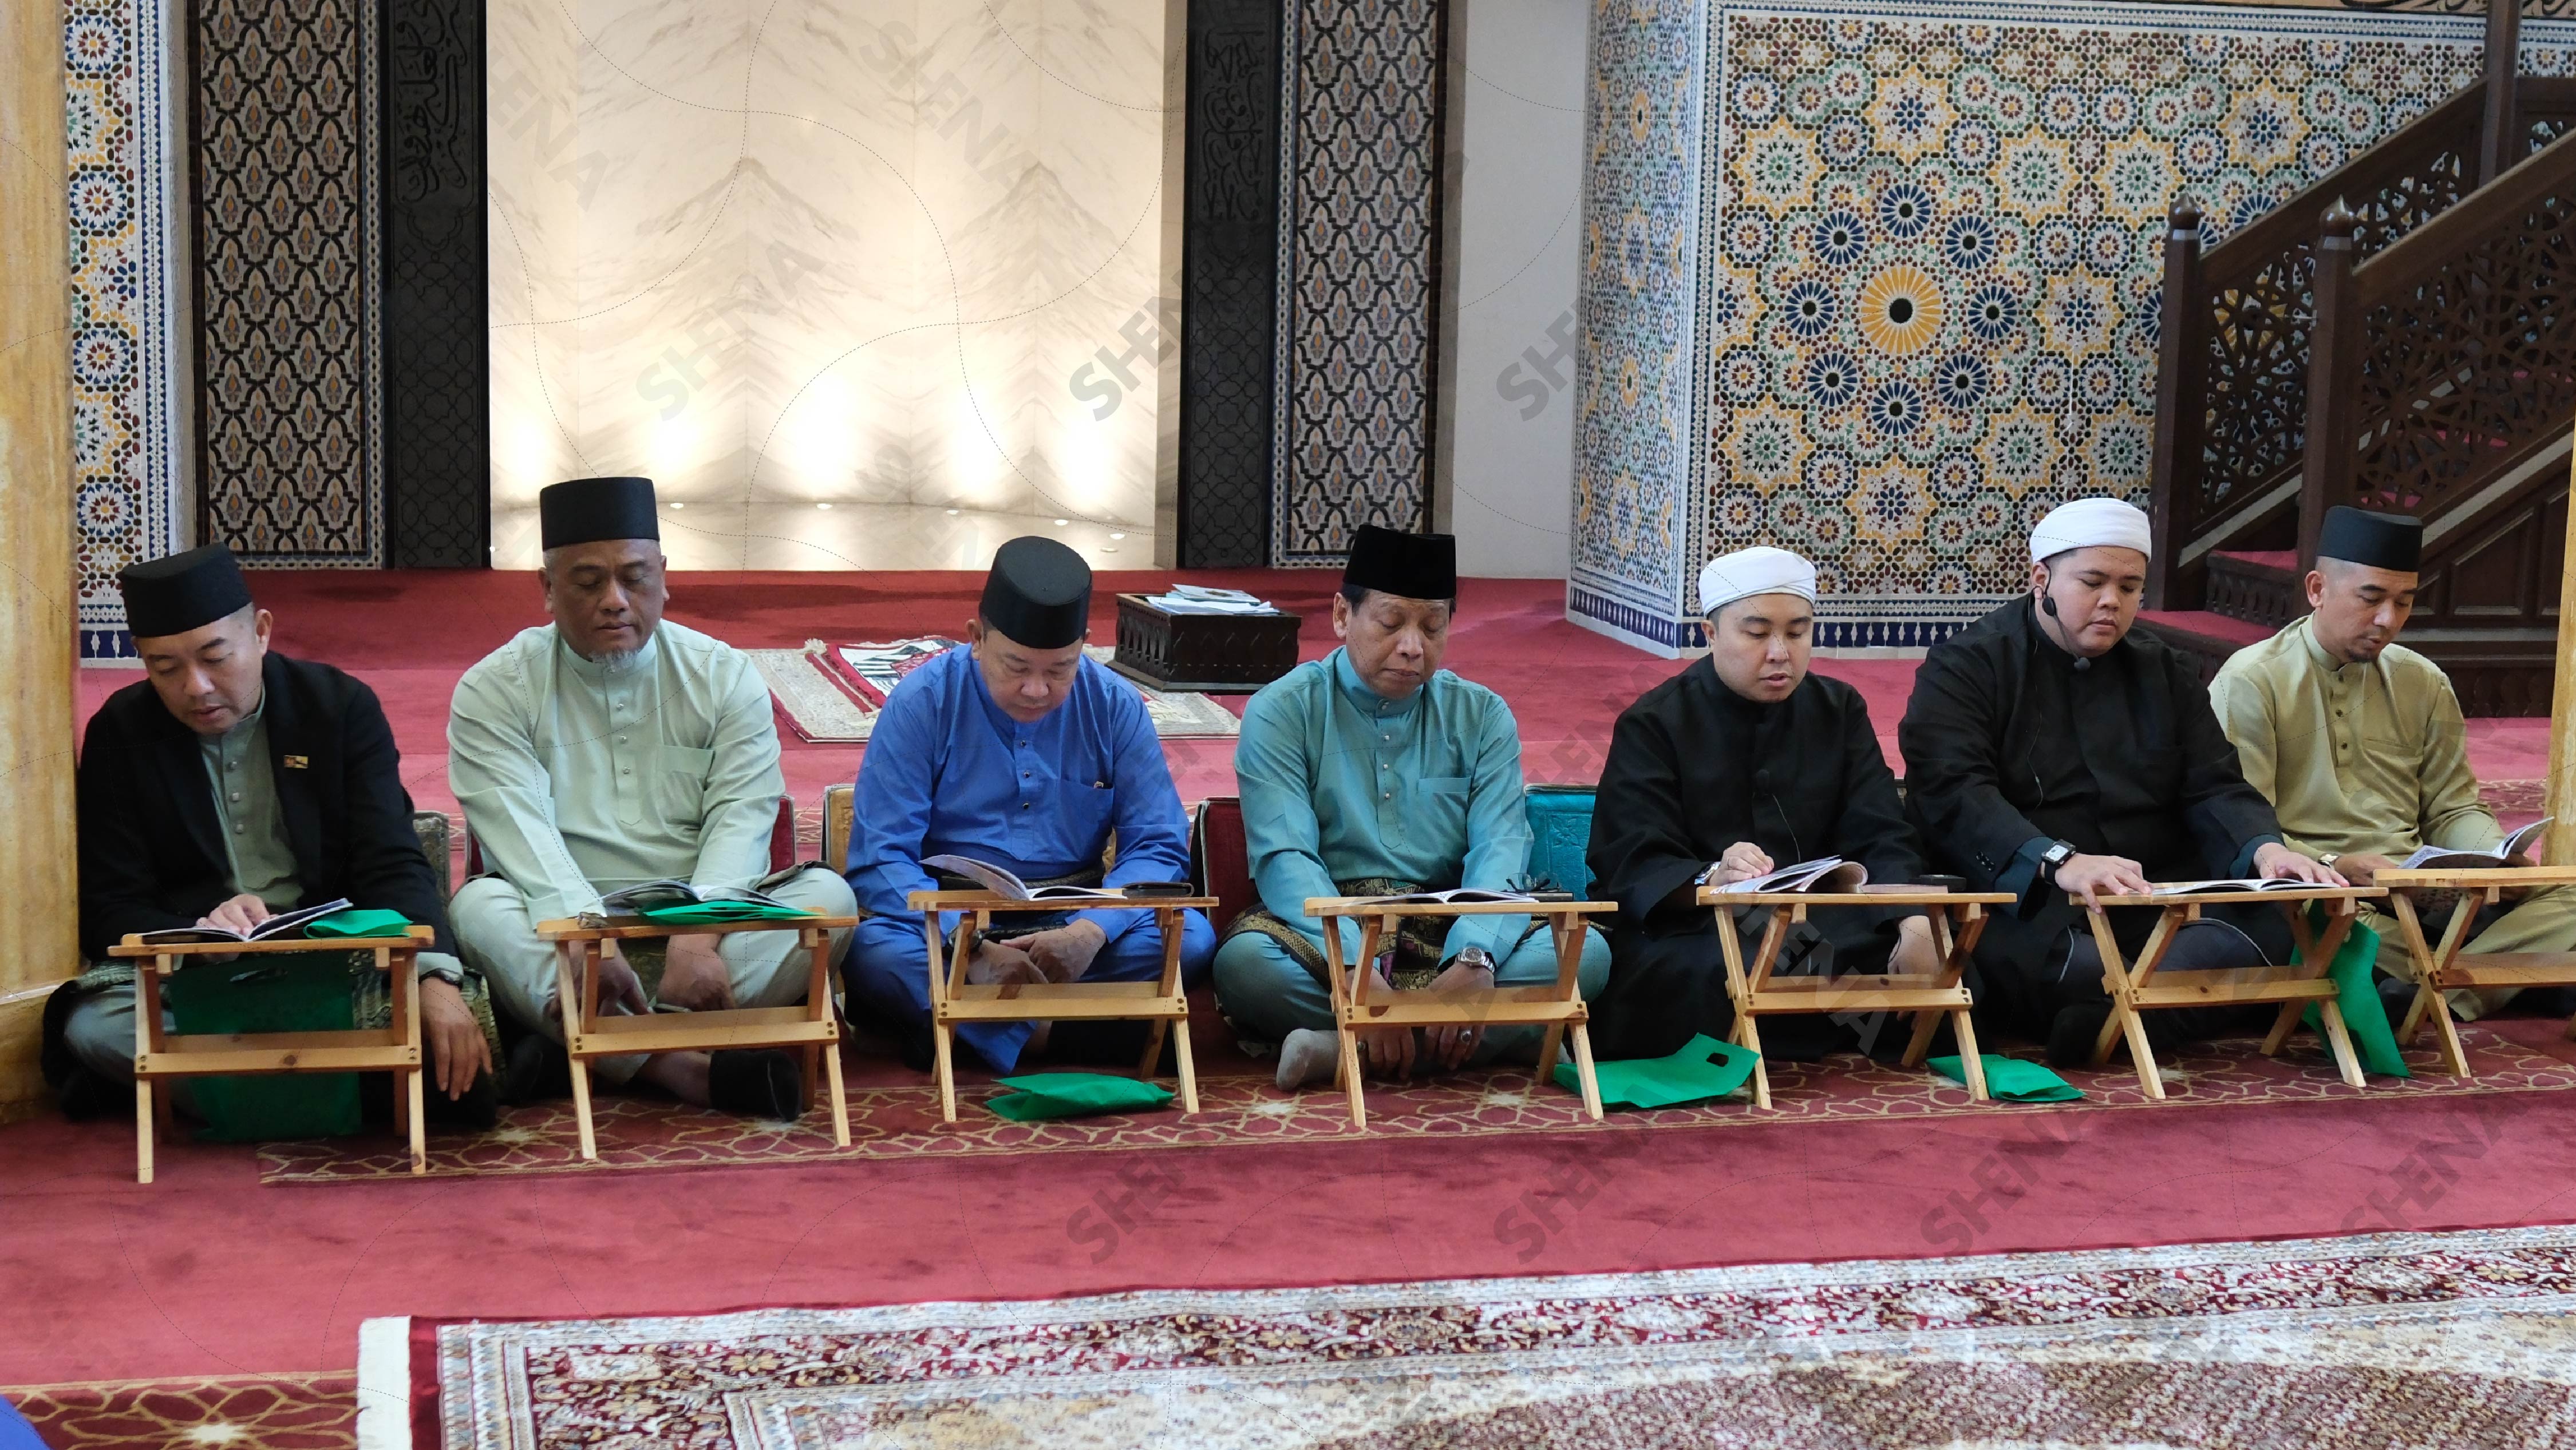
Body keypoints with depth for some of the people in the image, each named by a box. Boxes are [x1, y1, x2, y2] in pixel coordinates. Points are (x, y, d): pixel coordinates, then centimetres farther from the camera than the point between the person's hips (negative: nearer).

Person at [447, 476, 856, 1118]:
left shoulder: (725, 676, 7)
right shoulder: (493, 691, 2)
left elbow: (739, 824, -6)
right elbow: (523, 836, -13)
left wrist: (697, 939, -25)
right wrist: (592, 940, -32)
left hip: (700, 927, 2)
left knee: (827, 894, -23)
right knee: (479, 907, -31)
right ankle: (686, 1070, -42)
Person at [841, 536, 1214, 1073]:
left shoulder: (1116, 707, 2)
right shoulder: (923, 703, -5)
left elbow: (1158, 847, -1)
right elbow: (881, 858, -11)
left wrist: (1090, 931, -22)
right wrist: (969, 948, -27)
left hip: (1073, 924, 3)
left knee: (1191, 937, -26)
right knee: (872, 952, -34)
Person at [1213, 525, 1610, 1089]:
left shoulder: (1482, 717, 10)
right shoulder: (1282, 712, 1)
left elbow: (1500, 850, -5)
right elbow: (1286, 859, -13)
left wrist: (1474, 958, -28)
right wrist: (1358, 972, -31)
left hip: (1450, 931, 3)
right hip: (1326, 933, -3)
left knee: (1584, 950, -24)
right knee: (1245, 961, -35)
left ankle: (1342, 1049, -30)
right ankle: (1507, 1038, -29)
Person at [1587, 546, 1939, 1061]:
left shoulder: (1840, 711, 14)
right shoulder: (1654, 725, 2)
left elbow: (1881, 840, 2)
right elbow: (1632, 864, -11)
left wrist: (1914, 922, -21)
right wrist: (1711, 880, -35)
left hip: (1820, 926, 4)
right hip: (1687, 930, -4)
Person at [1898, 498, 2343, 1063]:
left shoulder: (2167, 672, 20)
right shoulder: (1964, 669, 3)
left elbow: (2214, 789, 11)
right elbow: (1955, 796, -13)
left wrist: (2264, 849, -14)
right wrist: (2059, 862, -32)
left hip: (2156, 911, 5)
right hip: (2025, 910, -4)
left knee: (2285, 919, -25)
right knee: (1994, 947, -39)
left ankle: (2102, 1020, -38)